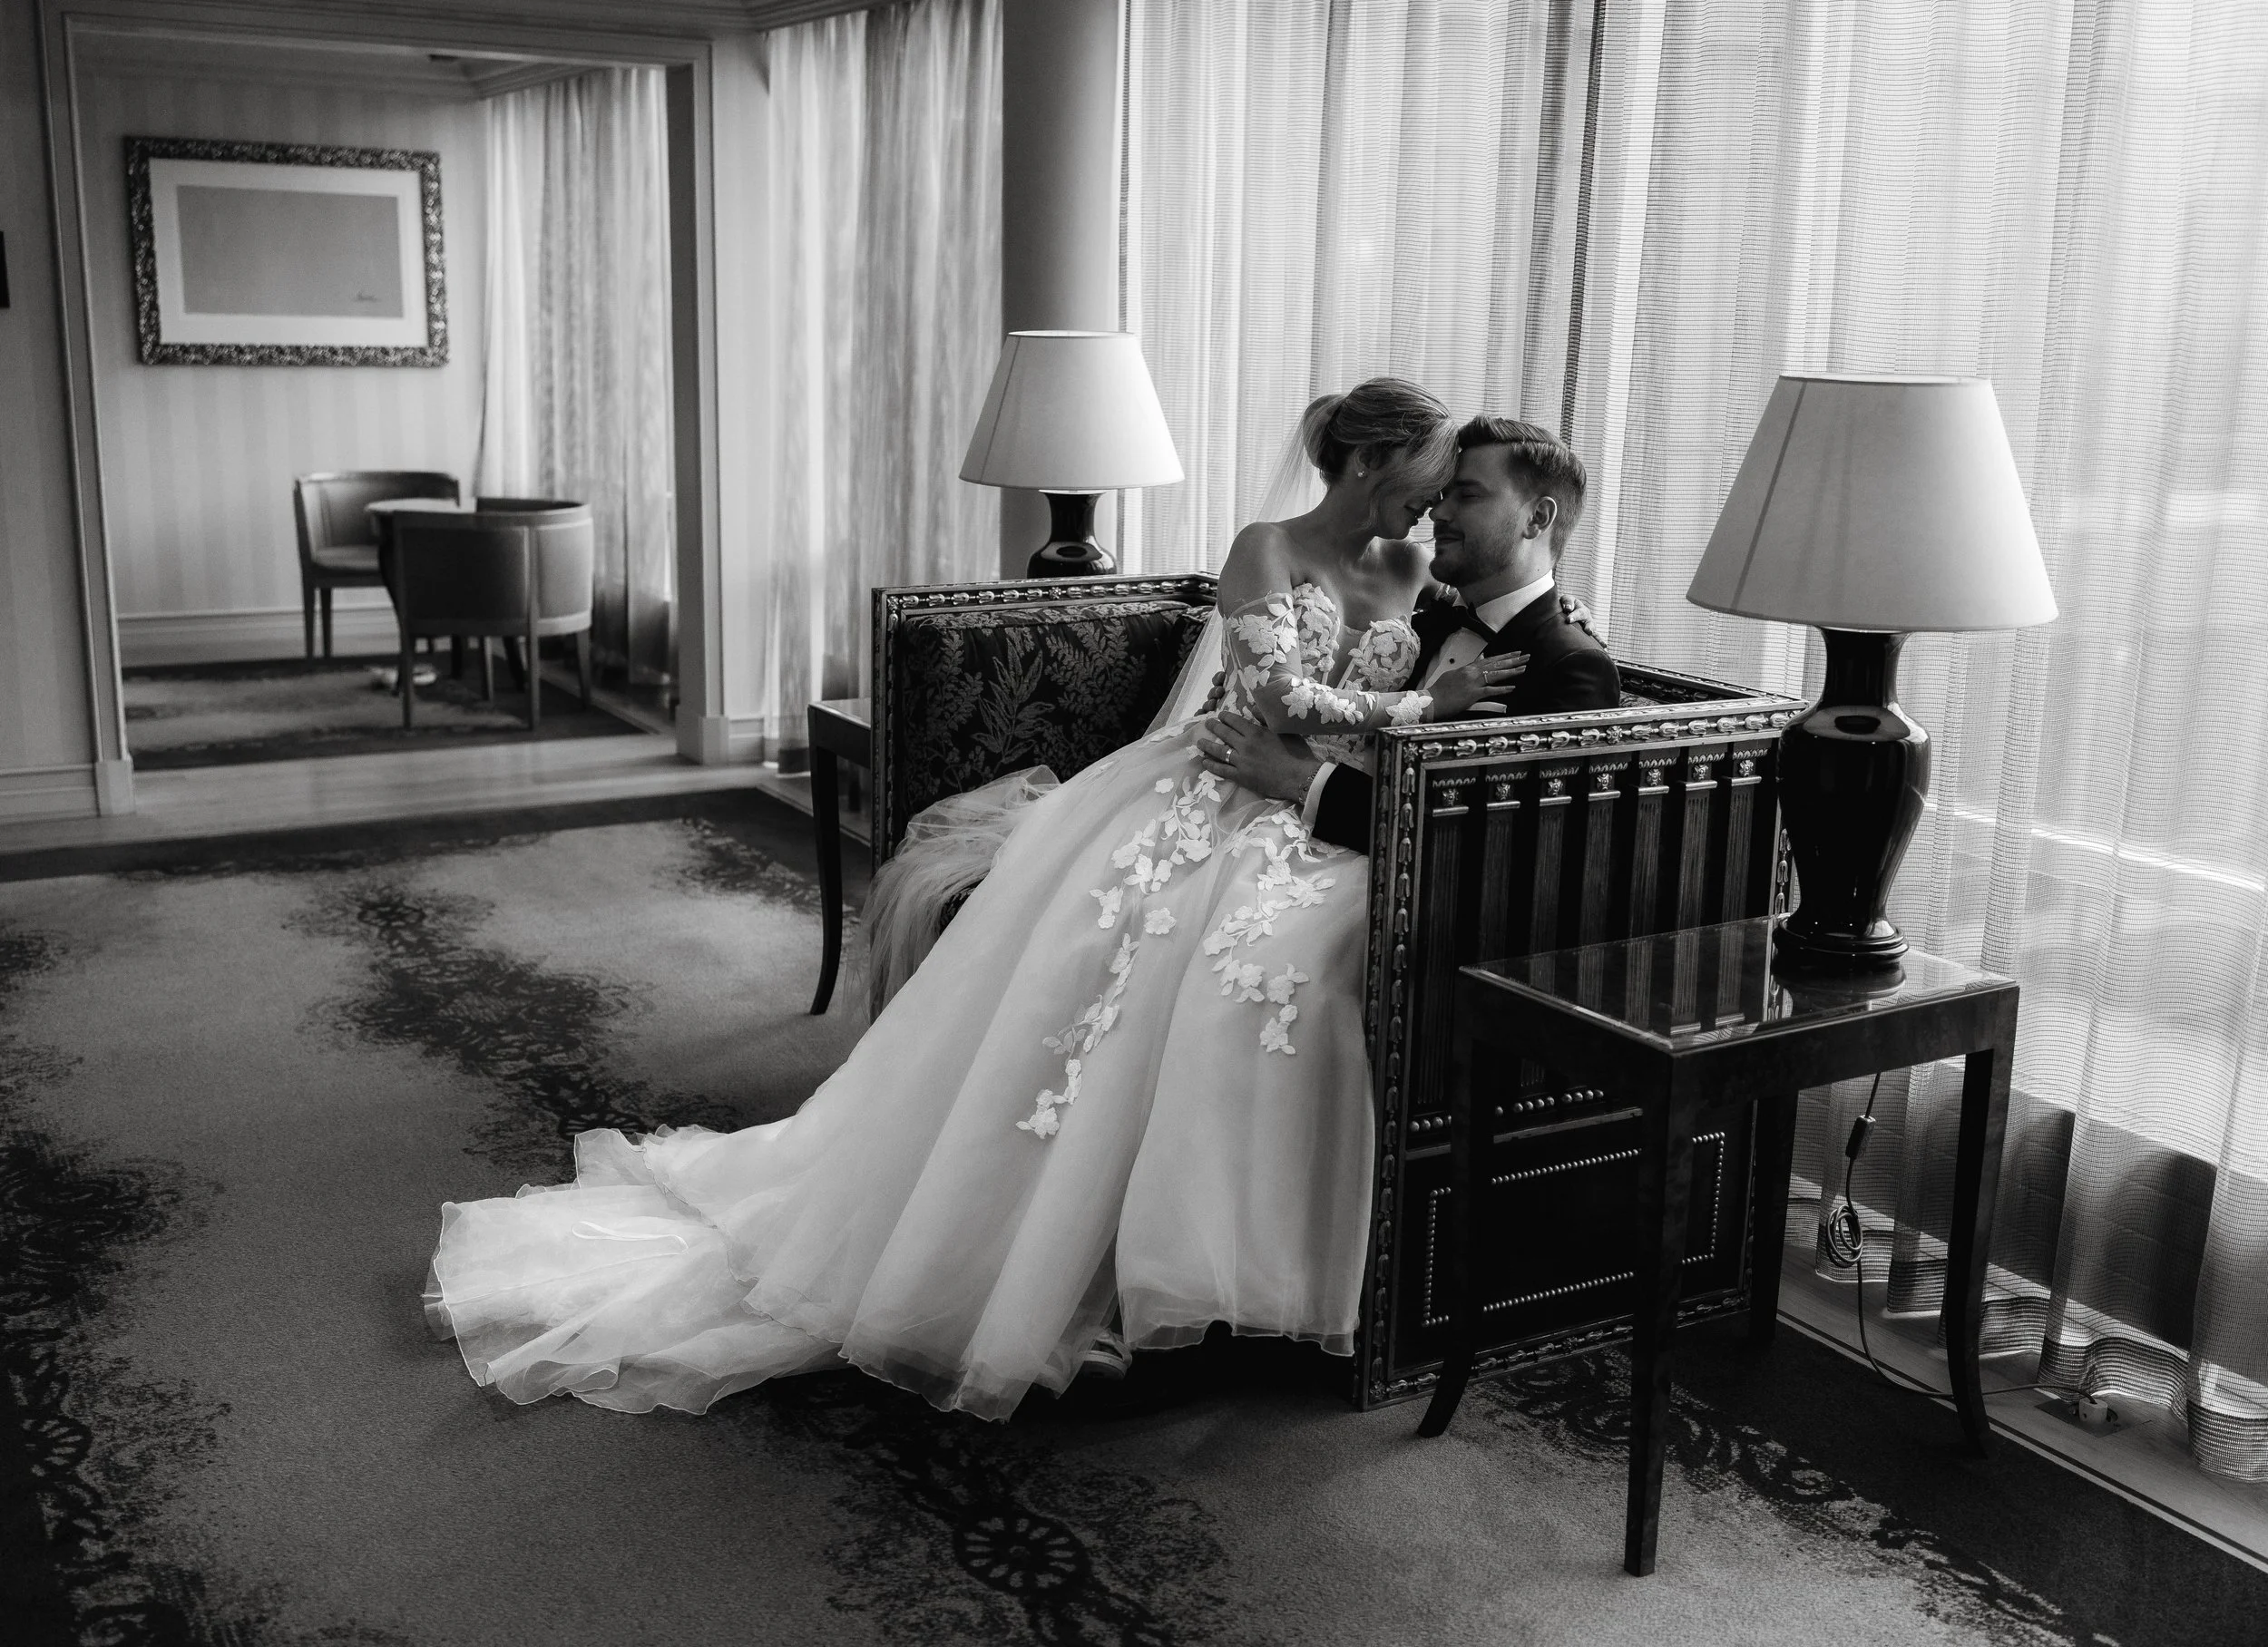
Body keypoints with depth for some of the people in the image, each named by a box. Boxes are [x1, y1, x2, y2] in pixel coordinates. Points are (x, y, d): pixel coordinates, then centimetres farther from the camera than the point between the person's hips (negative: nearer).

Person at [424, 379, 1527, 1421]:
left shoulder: (1408, 571, 15)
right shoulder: (1265, 549, 0)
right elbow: (1277, 701, -12)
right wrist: (1423, 705, -14)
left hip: (1317, 827, 4)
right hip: (1205, 791, -4)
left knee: (1267, 957, -28)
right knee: (1073, 944, -28)